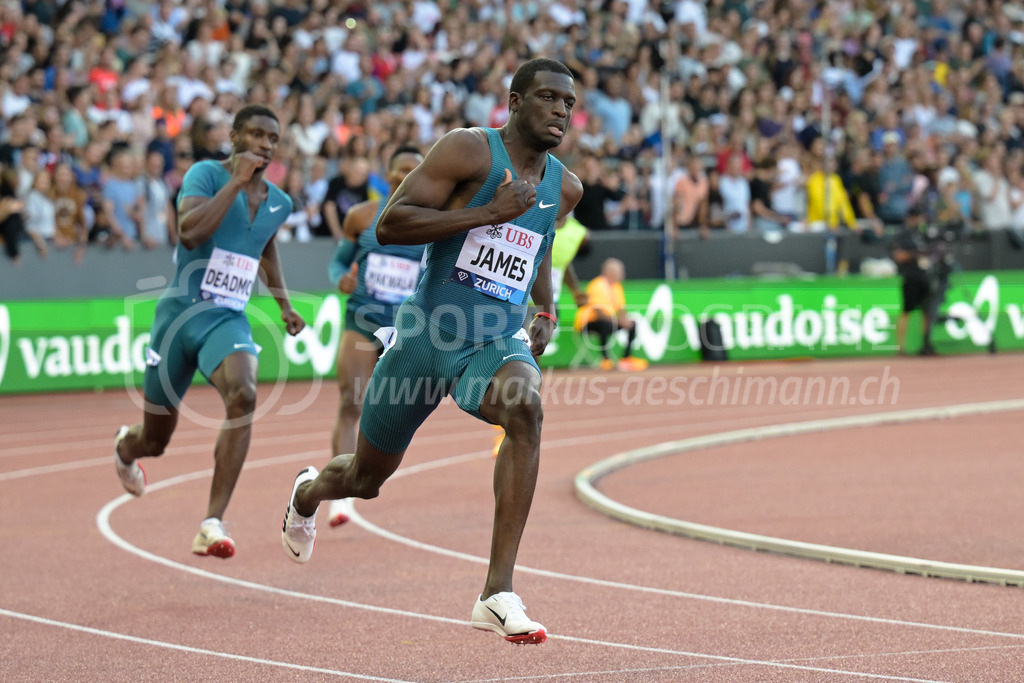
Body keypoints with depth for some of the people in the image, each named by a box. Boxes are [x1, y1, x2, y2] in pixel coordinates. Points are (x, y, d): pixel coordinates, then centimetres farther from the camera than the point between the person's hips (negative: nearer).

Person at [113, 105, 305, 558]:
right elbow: (190, 230, -30)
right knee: (155, 440, 9)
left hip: (229, 320, 3)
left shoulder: (278, 204, 9)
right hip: (180, 314, -3)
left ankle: (213, 524, -30)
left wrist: (285, 306, 27)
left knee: (243, 395, -31)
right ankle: (125, 446, 52)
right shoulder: (207, 174, -11)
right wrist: (236, 181, -27)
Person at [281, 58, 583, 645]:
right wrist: (486, 213, -24)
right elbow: (389, 225, -18)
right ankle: (309, 492, 56)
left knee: (524, 408, -34)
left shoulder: (565, 188, 8)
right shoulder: (469, 150, -11)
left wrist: (547, 310, 14)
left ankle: (499, 593, -34)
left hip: (498, 340, 3)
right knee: (367, 477, 14)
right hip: (427, 336, -3)